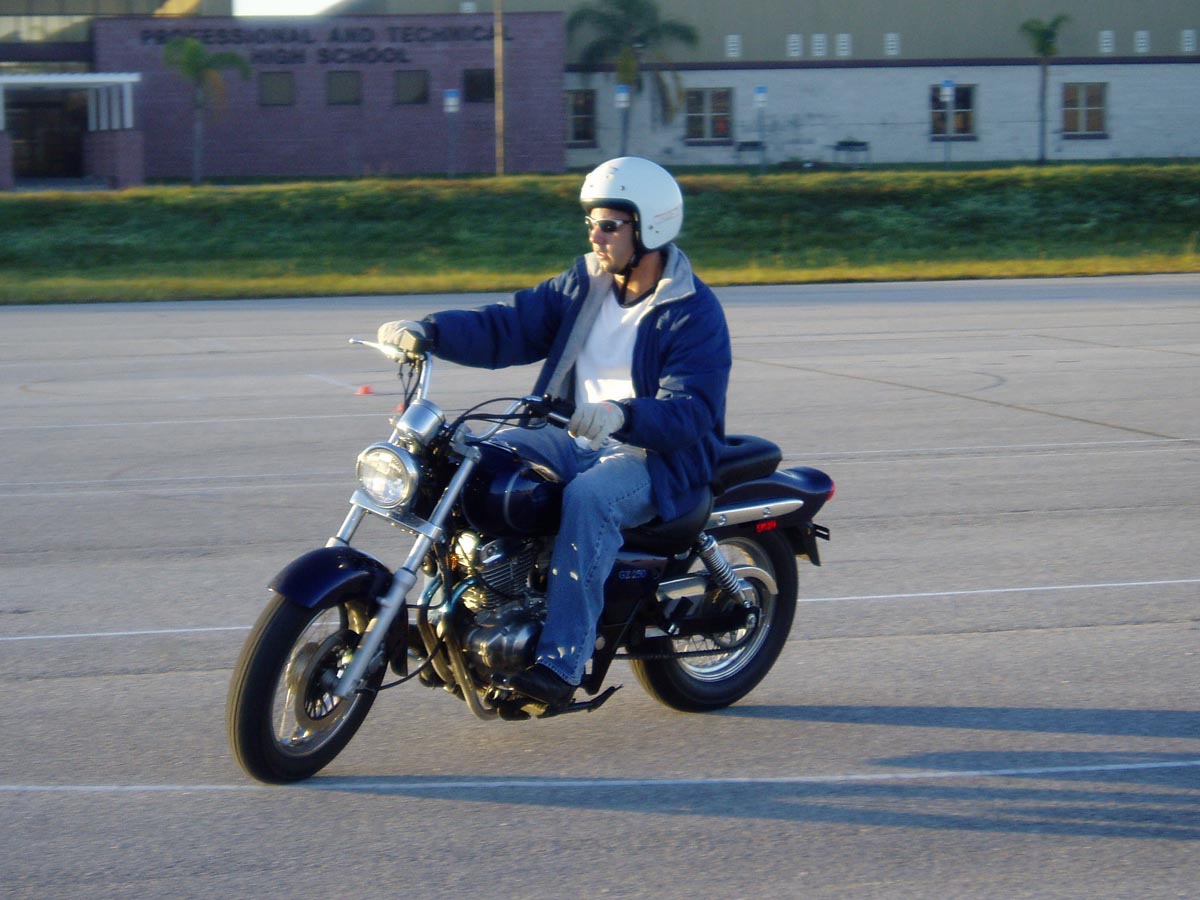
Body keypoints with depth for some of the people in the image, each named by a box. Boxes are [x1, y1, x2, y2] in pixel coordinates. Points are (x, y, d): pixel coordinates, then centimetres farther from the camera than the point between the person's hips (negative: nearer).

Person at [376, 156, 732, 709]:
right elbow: (508, 327, 6)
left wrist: (622, 415, -41)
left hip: (657, 457, -7)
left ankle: (561, 664, -41)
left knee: (588, 497, -37)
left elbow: (692, 411, -22)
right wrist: (426, 331, -11)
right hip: (573, 440, 7)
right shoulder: (582, 286, 11)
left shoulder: (694, 312, -10)